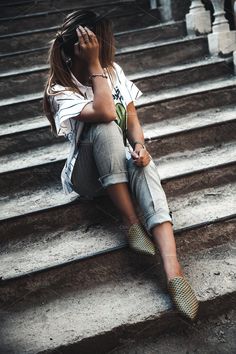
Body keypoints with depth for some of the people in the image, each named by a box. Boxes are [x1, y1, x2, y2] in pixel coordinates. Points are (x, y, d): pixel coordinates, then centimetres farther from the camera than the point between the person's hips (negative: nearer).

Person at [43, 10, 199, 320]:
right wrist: (94, 64, -24)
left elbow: (132, 119, 0)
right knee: (105, 128, -35)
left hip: (121, 161, 3)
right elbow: (106, 113, -29)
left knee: (144, 164, -35)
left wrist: (140, 145, -21)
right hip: (87, 175, -3)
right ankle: (131, 222, -31)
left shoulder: (113, 71, 2)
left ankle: (174, 271, -52)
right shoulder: (59, 91, -13)